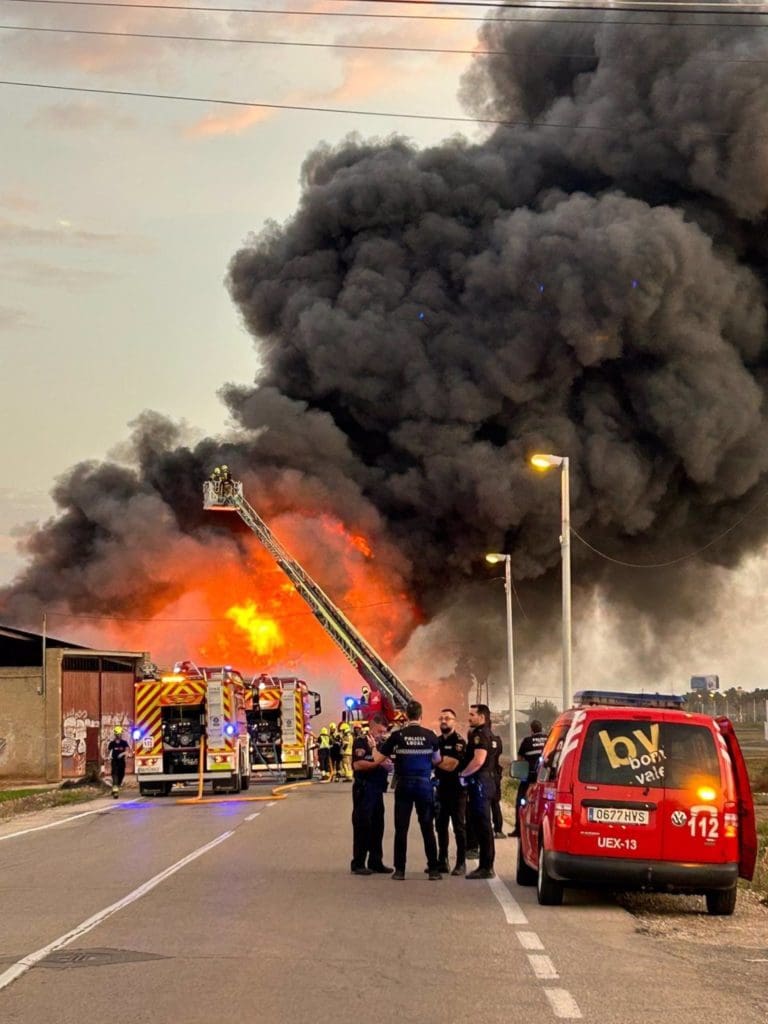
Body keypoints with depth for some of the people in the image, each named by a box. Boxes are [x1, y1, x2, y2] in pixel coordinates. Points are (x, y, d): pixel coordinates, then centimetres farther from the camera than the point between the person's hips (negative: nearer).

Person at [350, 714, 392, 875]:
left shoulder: (380, 743, 17)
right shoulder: (360, 741, -7)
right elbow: (357, 765, -18)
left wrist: (388, 764, 1)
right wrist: (378, 764, -21)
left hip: (377, 789, 8)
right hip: (364, 788, -8)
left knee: (377, 826, 9)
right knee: (362, 826, -5)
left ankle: (376, 862, 16)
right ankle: (358, 864, -1)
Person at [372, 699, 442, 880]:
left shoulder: (397, 736, -6)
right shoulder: (430, 735, -2)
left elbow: (378, 759, -1)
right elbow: (437, 760, 13)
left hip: (404, 785, -1)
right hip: (424, 784, 1)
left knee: (401, 828, 4)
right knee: (427, 828, 5)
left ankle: (400, 870, 3)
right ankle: (433, 869, 4)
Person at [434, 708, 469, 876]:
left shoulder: (459, 741, -9)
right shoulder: (437, 741, 13)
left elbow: (452, 765, -18)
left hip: (456, 788, -7)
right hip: (441, 787, 7)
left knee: (459, 826, -3)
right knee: (441, 826, 9)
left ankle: (461, 863, -1)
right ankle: (442, 861, 16)